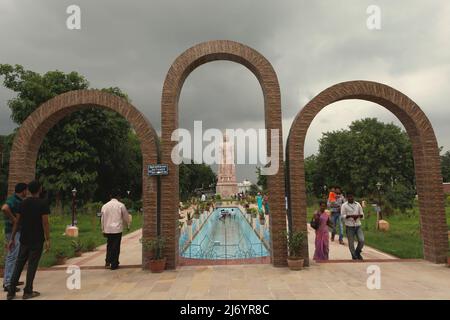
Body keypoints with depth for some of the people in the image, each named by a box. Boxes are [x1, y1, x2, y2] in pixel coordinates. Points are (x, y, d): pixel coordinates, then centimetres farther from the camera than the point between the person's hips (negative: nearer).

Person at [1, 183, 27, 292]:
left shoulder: (16, 200, 13)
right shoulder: (13, 200, -16)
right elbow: (4, 208, -36)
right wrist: (13, 219, -27)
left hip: (16, 231, 10)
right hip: (14, 232, -10)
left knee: (11, 256, 18)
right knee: (12, 257, -6)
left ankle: (11, 280, 29)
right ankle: (7, 284, -1)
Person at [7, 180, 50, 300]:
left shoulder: (23, 203, 5)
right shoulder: (43, 203, -11)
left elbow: (17, 222, 7)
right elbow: (45, 223, -14)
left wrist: (12, 238, 13)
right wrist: (47, 239, -9)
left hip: (24, 239, 5)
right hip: (37, 240, -5)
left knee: (19, 264, 13)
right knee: (32, 264, 3)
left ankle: (11, 292, 16)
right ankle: (28, 291, 10)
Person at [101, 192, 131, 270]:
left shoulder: (104, 206, 3)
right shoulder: (121, 205, -7)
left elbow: (103, 219, 8)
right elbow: (126, 217, 3)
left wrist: (103, 230, 17)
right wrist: (128, 225, 19)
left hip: (107, 229, 3)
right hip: (117, 229, -3)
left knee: (109, 246, 17)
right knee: (116, 247, 3)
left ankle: (107, 261, 9)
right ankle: (114, 265, 8)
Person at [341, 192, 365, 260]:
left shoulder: (358, 204, 8)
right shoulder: (344, 205, -2)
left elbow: (362, 214, 12)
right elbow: (342, 216, -7)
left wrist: (358, 215, -11)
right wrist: (350, 216, -23)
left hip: (358, 226, 3)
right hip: (349, 227, -3)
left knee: (362, 240, -8)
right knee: (351, 243, 2)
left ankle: (357, 252, 20)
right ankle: (354, 257, 21)